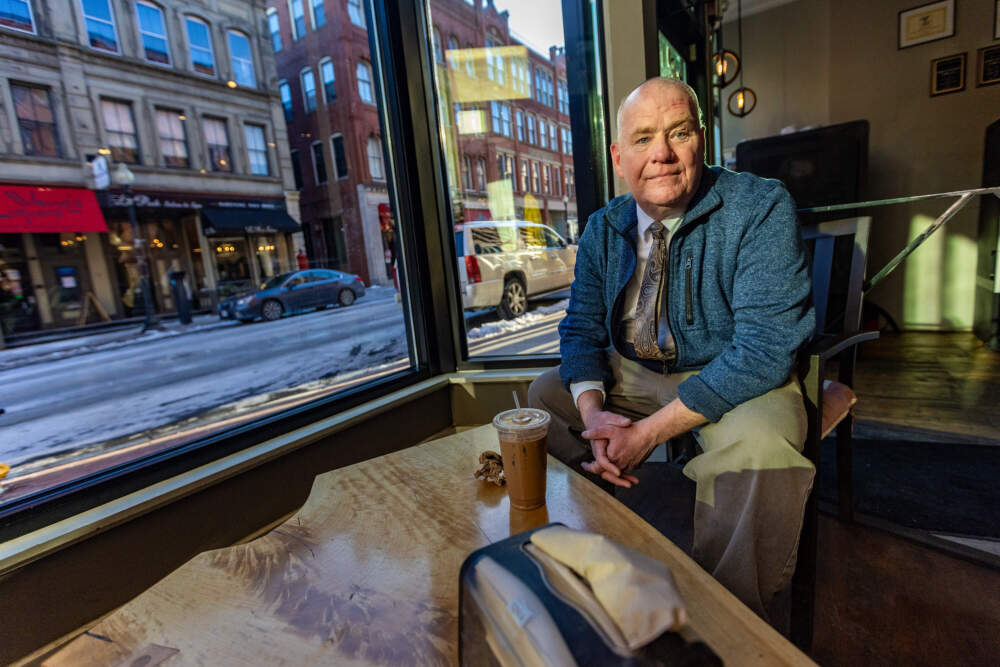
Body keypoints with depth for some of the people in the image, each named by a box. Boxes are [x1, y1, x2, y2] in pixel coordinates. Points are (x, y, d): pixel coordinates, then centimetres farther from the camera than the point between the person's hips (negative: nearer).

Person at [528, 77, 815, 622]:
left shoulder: (761, 209, -18)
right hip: (631, 372, 5)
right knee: (541, 397, 0)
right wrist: (593, 411, -21)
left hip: (737, 381, -4)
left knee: (757, 446, -35)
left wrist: (651, 431, -28)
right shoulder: (603, 229, -1)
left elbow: (765, 346, -25)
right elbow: (581, 326, 0)